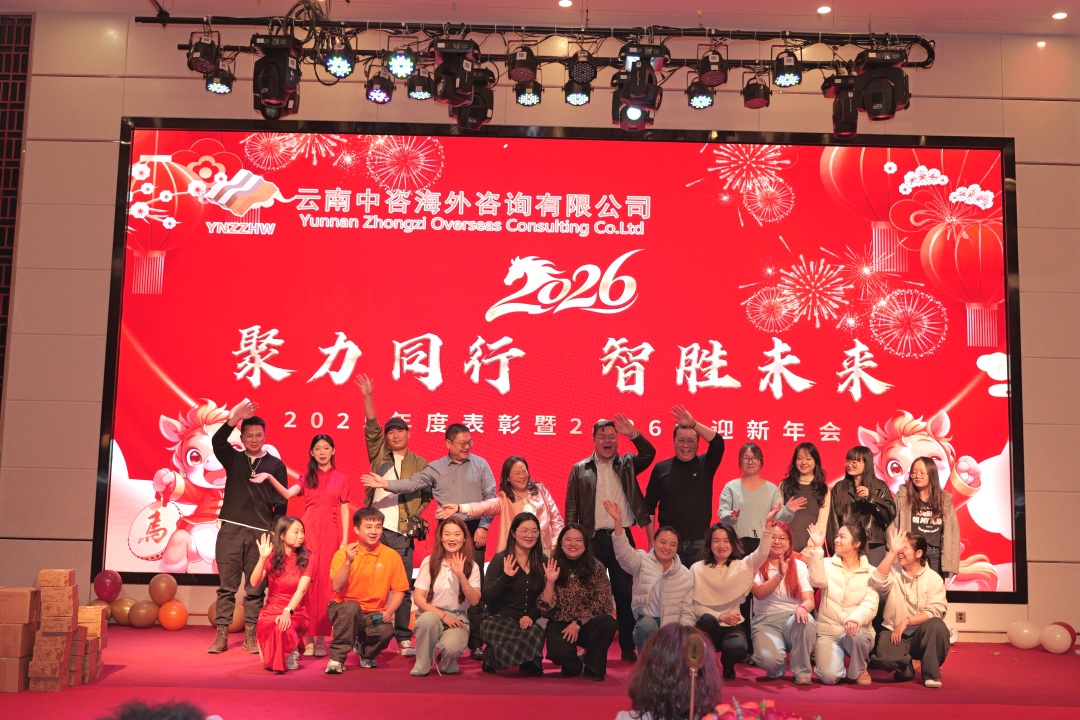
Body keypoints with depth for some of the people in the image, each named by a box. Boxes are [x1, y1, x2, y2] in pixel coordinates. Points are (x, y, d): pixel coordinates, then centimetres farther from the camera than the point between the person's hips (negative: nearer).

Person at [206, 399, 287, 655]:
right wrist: (234, 418, -25)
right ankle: (221, 635, 6)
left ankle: (250, 636, 8)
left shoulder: (276, 465, 8)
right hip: (230, 530, 1)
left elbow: (280, 503, 6)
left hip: (261, 533, -1)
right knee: (226, 585, 2)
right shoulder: (233, 458, 10)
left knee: (255, 588, 2)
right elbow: (217, 441, -11)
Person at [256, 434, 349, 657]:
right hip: (308, 531, 1)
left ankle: (321, 638, 0)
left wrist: (345, 539, -1)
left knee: (325, 583, -3)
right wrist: (270, 478, -19)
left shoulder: (341, 479, 9)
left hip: (330, 533, -1)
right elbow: (288, 494, -5)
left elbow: (344, 511, 7)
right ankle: (308, 636, -3)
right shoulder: (307, 478, 12)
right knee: (308, 582, -6)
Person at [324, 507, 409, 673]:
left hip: (373, 614, 2)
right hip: (344, 609, -2)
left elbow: (399, 590, 0)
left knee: (386, 630, -29)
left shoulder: (392, 556, -3)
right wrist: (348, 561, -29)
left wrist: (389, 611, -17)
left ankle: (366, 654, 9)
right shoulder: (343, 553, -6)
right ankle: (337, 658, -17)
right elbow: (337, 587, -17)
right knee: (351, 606, -36)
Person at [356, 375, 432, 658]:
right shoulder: (379, 456, 12)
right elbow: (371, 427, 2)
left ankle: (404, 638, 5)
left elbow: (427, 494, 14)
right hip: (375, 527, 1)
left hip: (402, 532, -1)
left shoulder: (420, 464, 12)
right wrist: (368, 397, -7)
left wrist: (418, 514, -3)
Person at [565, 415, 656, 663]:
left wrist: (633, 433, -19)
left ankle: (628, 647, 13)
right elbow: (571, 509, 4)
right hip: (592, 539, -1)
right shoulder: (579, 469, 6)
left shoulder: (626, 465, 10)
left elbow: (649, 454, -7)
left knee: (625, 593, 4)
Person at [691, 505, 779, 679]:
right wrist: (720, 617, -18)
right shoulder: (697, 568, 1)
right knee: (708, 619, -36)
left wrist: (768, 524, -28)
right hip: (707, 626, -1)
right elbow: (694, 605, -5)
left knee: (738, 649, -33)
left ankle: (727, 664, 7)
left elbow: (762, 554, -15)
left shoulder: (741, 565, 5)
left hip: (732, 626, 1)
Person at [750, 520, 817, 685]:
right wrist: (780, 574, -23)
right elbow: (759, 593, -14)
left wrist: (803, 607, -26)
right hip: (766, 621, -2)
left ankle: (801, 671, -12)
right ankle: (776, 669, 9)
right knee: (769, 659, -33)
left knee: (806, 620, -37)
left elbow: (809, 600, -2)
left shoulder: (799, 566, 8)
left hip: (793, 619, 2)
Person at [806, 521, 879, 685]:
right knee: (830, 676, -23)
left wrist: (856, 619, -33)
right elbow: (818, 581, -18)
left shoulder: (870, 572, 2)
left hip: (857, 630, 0)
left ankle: (859, 670, -5)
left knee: (856, 634, -37)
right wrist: (817, 549, -25)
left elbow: (870, 604, -12)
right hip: (828, 632, 0)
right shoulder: (828, 564, 4)